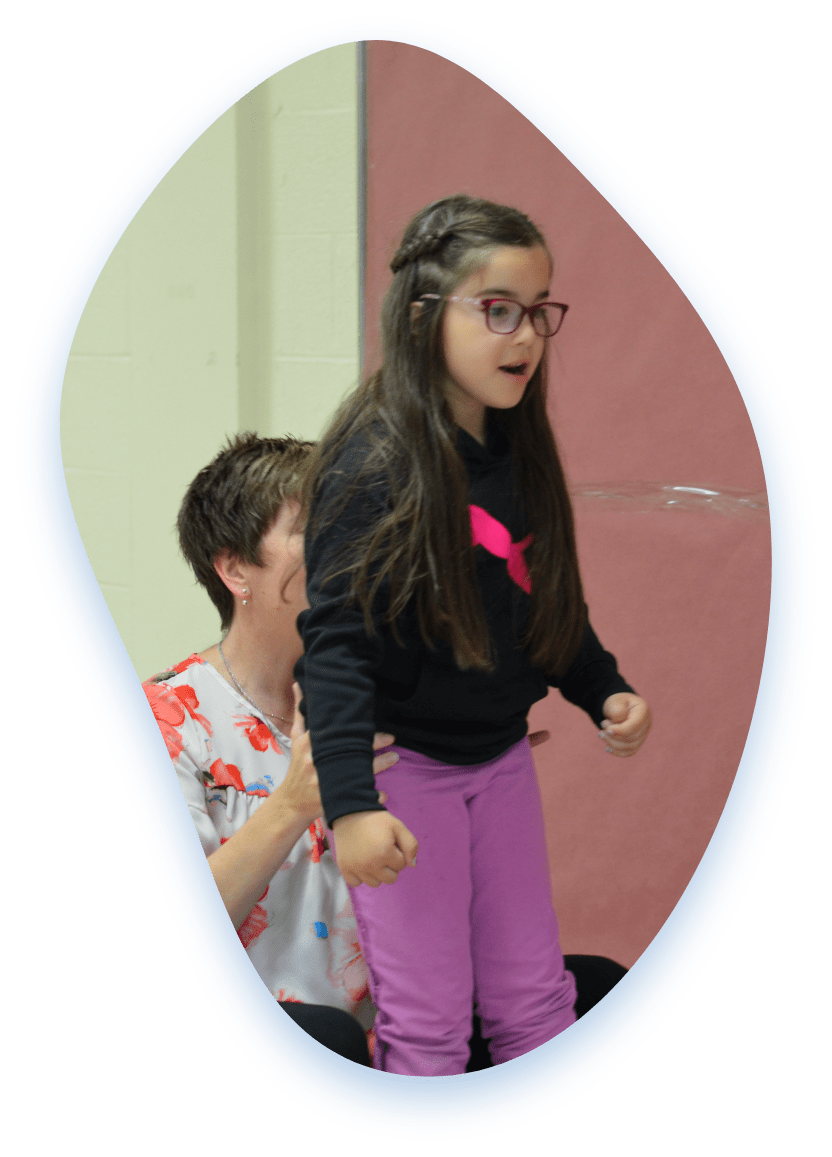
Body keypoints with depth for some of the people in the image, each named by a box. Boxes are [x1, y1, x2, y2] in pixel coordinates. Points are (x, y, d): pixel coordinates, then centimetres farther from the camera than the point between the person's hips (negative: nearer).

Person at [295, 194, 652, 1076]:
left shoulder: (520, 454, 3)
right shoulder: (375, 464, -19)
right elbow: (337, 641, -22)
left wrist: (604, 691, 0)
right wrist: (350, 804, -29)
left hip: (502, 756, 7)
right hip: (403, 763, -6)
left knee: (535, 998, 13)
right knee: (426, 1020, 0)